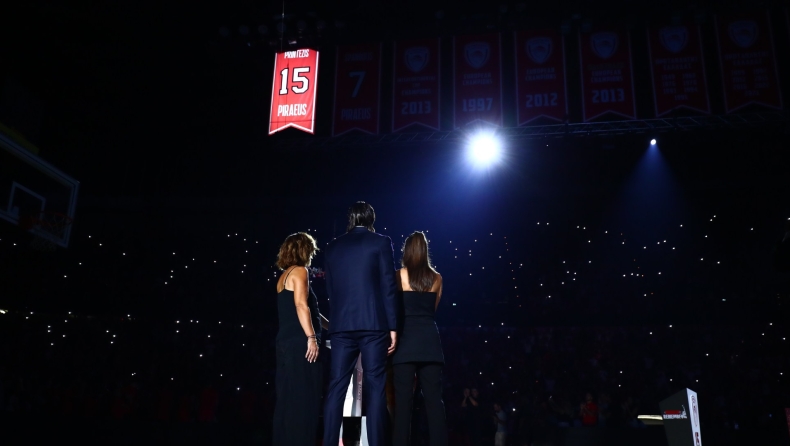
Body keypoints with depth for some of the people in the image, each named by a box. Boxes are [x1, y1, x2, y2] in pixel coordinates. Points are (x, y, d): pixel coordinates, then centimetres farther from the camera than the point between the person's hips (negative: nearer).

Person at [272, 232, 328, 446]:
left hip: (286, 343, 9)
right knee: (304, 399, -7)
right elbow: (301, 306, -18)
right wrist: (312, 337, -21)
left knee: (288, 399, 9)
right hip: (300, 344, -9)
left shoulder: (284, 276, 22)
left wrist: (329, 324, 34)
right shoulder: (299, 271, -5)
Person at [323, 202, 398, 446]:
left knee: (336, 387, 3)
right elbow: (388, 287, -3)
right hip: (373, 324, -3)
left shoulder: (333, 246, 14)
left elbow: (329, 289, 15)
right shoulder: (381, 242, 3)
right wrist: (392, 327, -2)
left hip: (341, 325, 3)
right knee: (375, 387, -2)